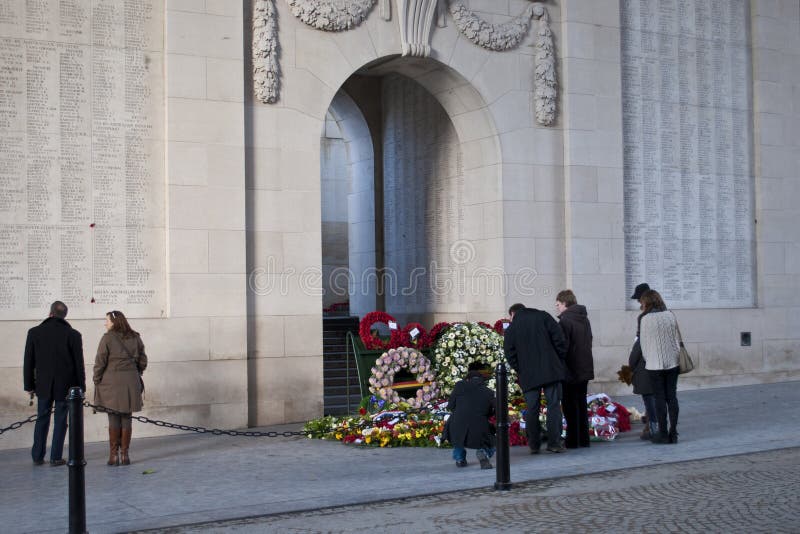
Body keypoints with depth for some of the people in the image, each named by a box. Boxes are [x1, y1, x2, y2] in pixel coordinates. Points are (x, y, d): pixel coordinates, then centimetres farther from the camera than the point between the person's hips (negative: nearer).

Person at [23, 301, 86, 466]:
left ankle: (37, 456, 16)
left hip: (43, 385, 2)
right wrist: (81, 387, 3)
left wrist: (29, 385, 10)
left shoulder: (34, 332, -3)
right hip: (65, 386, -1)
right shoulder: (73, 335, -7)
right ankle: (56, 457, 7)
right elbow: (79, 364, -5)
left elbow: (28, 362, 1)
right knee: (60, 421, 5)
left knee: (42, 420, 13)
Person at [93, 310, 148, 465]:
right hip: (131, 382, 4)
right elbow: (142, 362, 11)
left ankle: (114, 454, 2)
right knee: (126, 418, 7)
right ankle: (124, 453, 9)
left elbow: (100, 362, -7)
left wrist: (97, 381, 4)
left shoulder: (108, 338, -7)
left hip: (111, 382, -4)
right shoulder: (135, 338, 7)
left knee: (114, 418, 1)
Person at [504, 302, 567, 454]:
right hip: (551, 370, -1)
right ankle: (554, 443, -1)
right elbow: (559, 339, -1)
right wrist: (560, 360, 7)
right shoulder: (543, 316, 8)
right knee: (553, 405, 2)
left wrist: (521, 371, 12)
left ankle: (534, 445, 7)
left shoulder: (511, 329, 8)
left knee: (532, 409, 6)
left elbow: (510, 354, 2)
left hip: (528, 375, 1)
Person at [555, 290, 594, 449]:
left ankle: (572, 440, 2)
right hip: (585, 369, 8)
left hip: (570, 371, -8)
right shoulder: (584, 319, 10)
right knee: (581, 403, 14)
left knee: (570, 406, 0)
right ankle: (584, 439, 18)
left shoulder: (565, 321, -16)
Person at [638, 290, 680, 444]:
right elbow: (676, 339, 9)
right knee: (672, 397, 7)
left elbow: (644, 343, -4)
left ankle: (663, 434, 2)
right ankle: (673, 433, 9)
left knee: (660, 398, 1)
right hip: (672, 362, 4)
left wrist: (647, 360, 9)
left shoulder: (645, 319, -9)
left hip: (655, 364, -4)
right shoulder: (670, 315, 4)